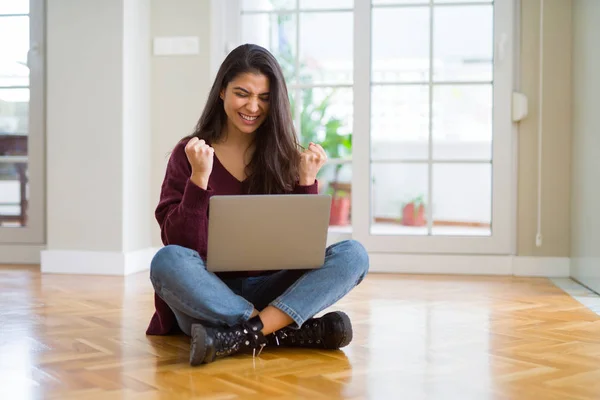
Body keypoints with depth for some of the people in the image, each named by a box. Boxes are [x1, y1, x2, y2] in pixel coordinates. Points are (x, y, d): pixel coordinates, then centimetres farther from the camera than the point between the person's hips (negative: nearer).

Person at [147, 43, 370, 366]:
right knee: (167, 262, -33)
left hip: (269, 291, 2)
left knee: (352, 254, -20)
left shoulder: (286, 155, 5)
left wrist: (307, 180, -10)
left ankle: (241, 337, -33)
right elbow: (180, 244, -8)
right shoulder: (190, 153, 0)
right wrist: (199, 178, -20)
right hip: (206, 299, -2)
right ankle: (293, 333, -29)